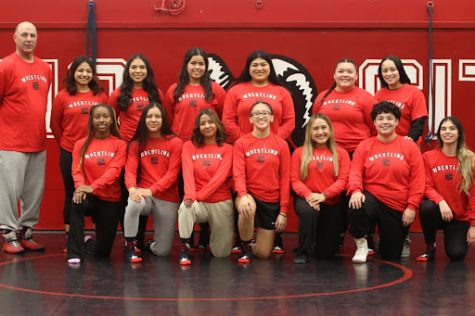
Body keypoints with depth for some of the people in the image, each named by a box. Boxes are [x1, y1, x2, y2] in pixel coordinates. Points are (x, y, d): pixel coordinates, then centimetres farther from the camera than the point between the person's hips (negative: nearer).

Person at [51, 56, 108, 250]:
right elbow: (55, 124, 7)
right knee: (71, 195, 7)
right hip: (70, 153, -1)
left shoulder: (101, 95, 4)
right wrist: (65, 143, 7)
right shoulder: (63, 96, 0)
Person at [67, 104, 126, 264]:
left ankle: (86, 243, 42)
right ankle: (75, 253, -24)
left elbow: (114, 170, -14)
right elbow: (77, 171, -5)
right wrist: (80, 186, -29)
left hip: (111, 201, 0)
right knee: (77, 202, -38)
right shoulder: (81, 144, 4)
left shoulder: (120, 144, 0)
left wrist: (92, 187, -29)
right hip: (89, 197, 0)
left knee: (103, 251, 3)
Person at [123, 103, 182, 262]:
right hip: (143, 193, 1)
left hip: (167, 198, 0)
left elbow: (172, 174, -9)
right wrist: (132, 188, -29)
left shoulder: (175, 142, -3)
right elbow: (130, 170, -6)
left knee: (162, 251, -1)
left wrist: (151, 190, -22)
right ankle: (130, 245, -15)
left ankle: (152, 242, 39)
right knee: (133, 204, -39)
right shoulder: (136, 144, 4)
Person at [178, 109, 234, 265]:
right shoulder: (189, 146, 5)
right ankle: (183, 249, -21)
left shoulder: (226, 148, 3)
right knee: (185, 207, -37)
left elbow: (220, 176, -10)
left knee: (221, 253, 2)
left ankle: (214, 231, 37)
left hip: (221, 202, 0)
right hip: (198, 202, 0)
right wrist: (190, 195, -30)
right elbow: (187, 172, -11)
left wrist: (199, 195, -21)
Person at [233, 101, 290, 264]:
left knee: (263, 253, 1)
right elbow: (238, 173, -11)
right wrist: (242, 195, -31)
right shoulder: (241, 143, -2)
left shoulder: (281, 144, 0)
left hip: (272, 202, 1)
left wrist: (283, 211, -4)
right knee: (248, 208, -39)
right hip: (249, 196, -1)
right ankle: (245, 248, -10)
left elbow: (285, 179, 0)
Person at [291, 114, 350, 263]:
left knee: (326, 253, 1)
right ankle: (303, 252, -17)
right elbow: (295, 180, -1)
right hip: (306, 199, -1)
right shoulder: (299, 152, 6)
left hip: (333, 203, 1)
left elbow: (342, 179, -5)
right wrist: (308, 195, -21)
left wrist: (324, 195, -21)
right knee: (309, 211, -40)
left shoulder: (341, 153, 6)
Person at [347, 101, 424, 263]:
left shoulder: (409, 146, 0)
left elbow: (417, 179, -2)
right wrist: (356, 191, -26)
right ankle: (361, 244, -8)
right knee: (356, 208, -38)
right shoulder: (364, 146, 3)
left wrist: (412, 206, -9)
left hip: (399, 208, 0)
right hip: (372, 199, 0)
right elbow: (355, 172, -5)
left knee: (391, 256, 6)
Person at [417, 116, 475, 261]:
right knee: (427, 207, -34)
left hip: (461, 217, 0)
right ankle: (430, 246, -8)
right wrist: (440, 201, -29)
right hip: (438, 212, 1)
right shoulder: (429, 157, -4)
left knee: (457, 254, -18)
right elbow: (427, 187, -8)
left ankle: (460, 239, 22)